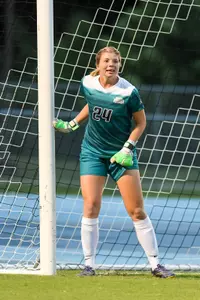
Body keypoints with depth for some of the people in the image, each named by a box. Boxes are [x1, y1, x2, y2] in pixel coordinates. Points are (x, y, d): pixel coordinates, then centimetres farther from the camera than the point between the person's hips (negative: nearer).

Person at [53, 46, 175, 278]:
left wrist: (128, 148, -12)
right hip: (93, 152, 2)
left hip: (121, 154, -2)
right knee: (91, 207, -8)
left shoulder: (128, 92, -15)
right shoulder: (87, 84, -4)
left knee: (137, 211, -3)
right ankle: (89, 264, 0)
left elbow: (140, 122, -3)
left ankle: (155, 264, 4)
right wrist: (71, 125, 15)